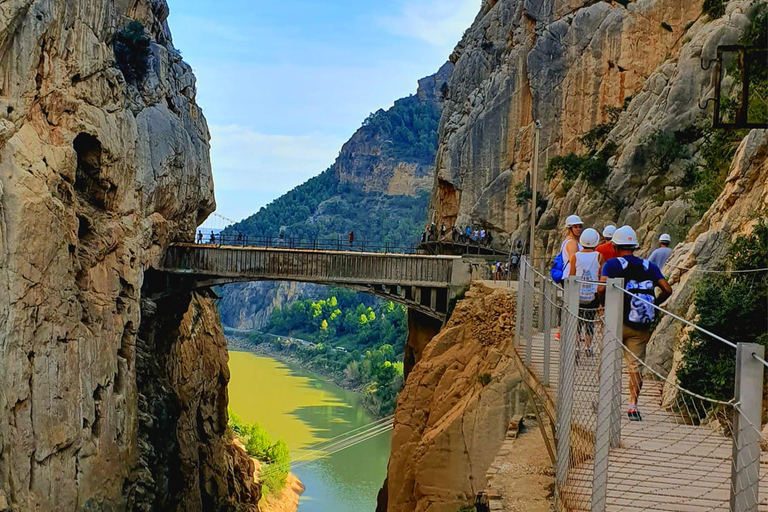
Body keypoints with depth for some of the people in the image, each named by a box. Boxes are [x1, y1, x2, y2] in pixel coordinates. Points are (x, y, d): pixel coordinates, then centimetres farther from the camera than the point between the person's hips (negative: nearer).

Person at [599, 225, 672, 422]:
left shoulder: (612, 264, -1)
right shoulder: (649, 266, 10)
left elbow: (602, 288, -17)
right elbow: (667, 289, 0)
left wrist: (605, 304, 1)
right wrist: (653, 304, 14)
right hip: (641, 326, 2)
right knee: (635, 365, 4)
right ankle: (633, 405, -4)